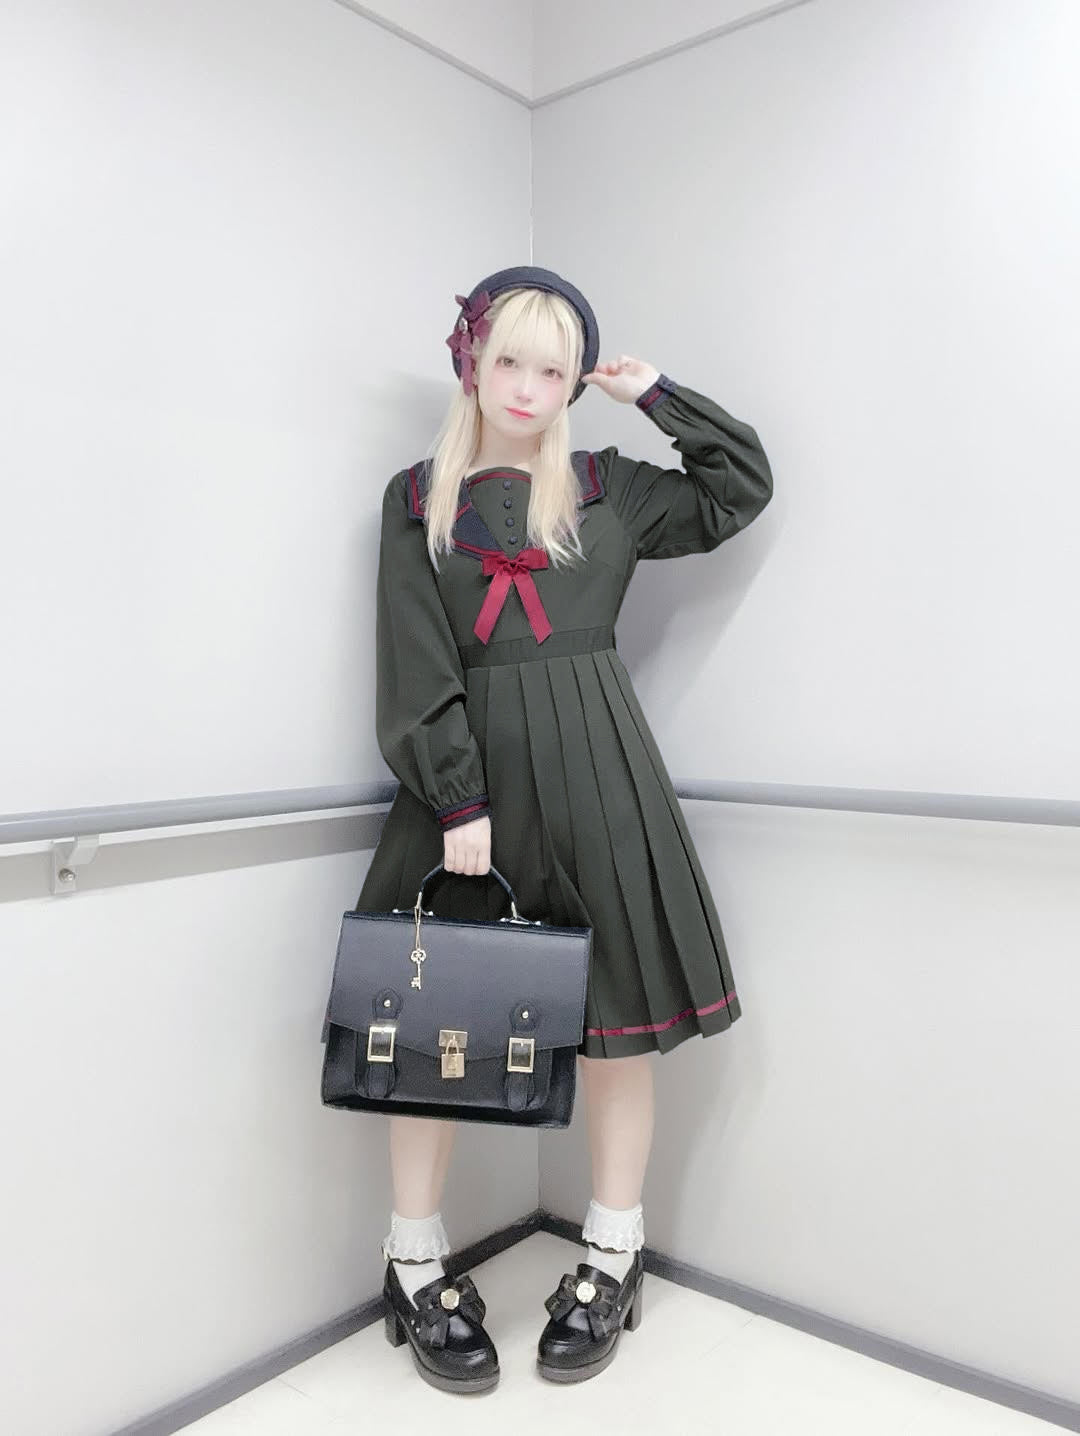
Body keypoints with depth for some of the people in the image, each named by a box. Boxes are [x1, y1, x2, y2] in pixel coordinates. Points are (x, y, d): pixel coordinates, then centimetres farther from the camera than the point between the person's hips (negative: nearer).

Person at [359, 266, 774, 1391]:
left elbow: (742, 488, 15)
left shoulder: (609, 488, 12)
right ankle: (417, 1274, 18)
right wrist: (459, 801, -10)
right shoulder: (417, 498, 9)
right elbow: (416, 665, -1)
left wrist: (655, 393, 11)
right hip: (465, 764, 0)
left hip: (595, 766, 1)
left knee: (618, 1013, 2)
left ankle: (611, 1265, 19)